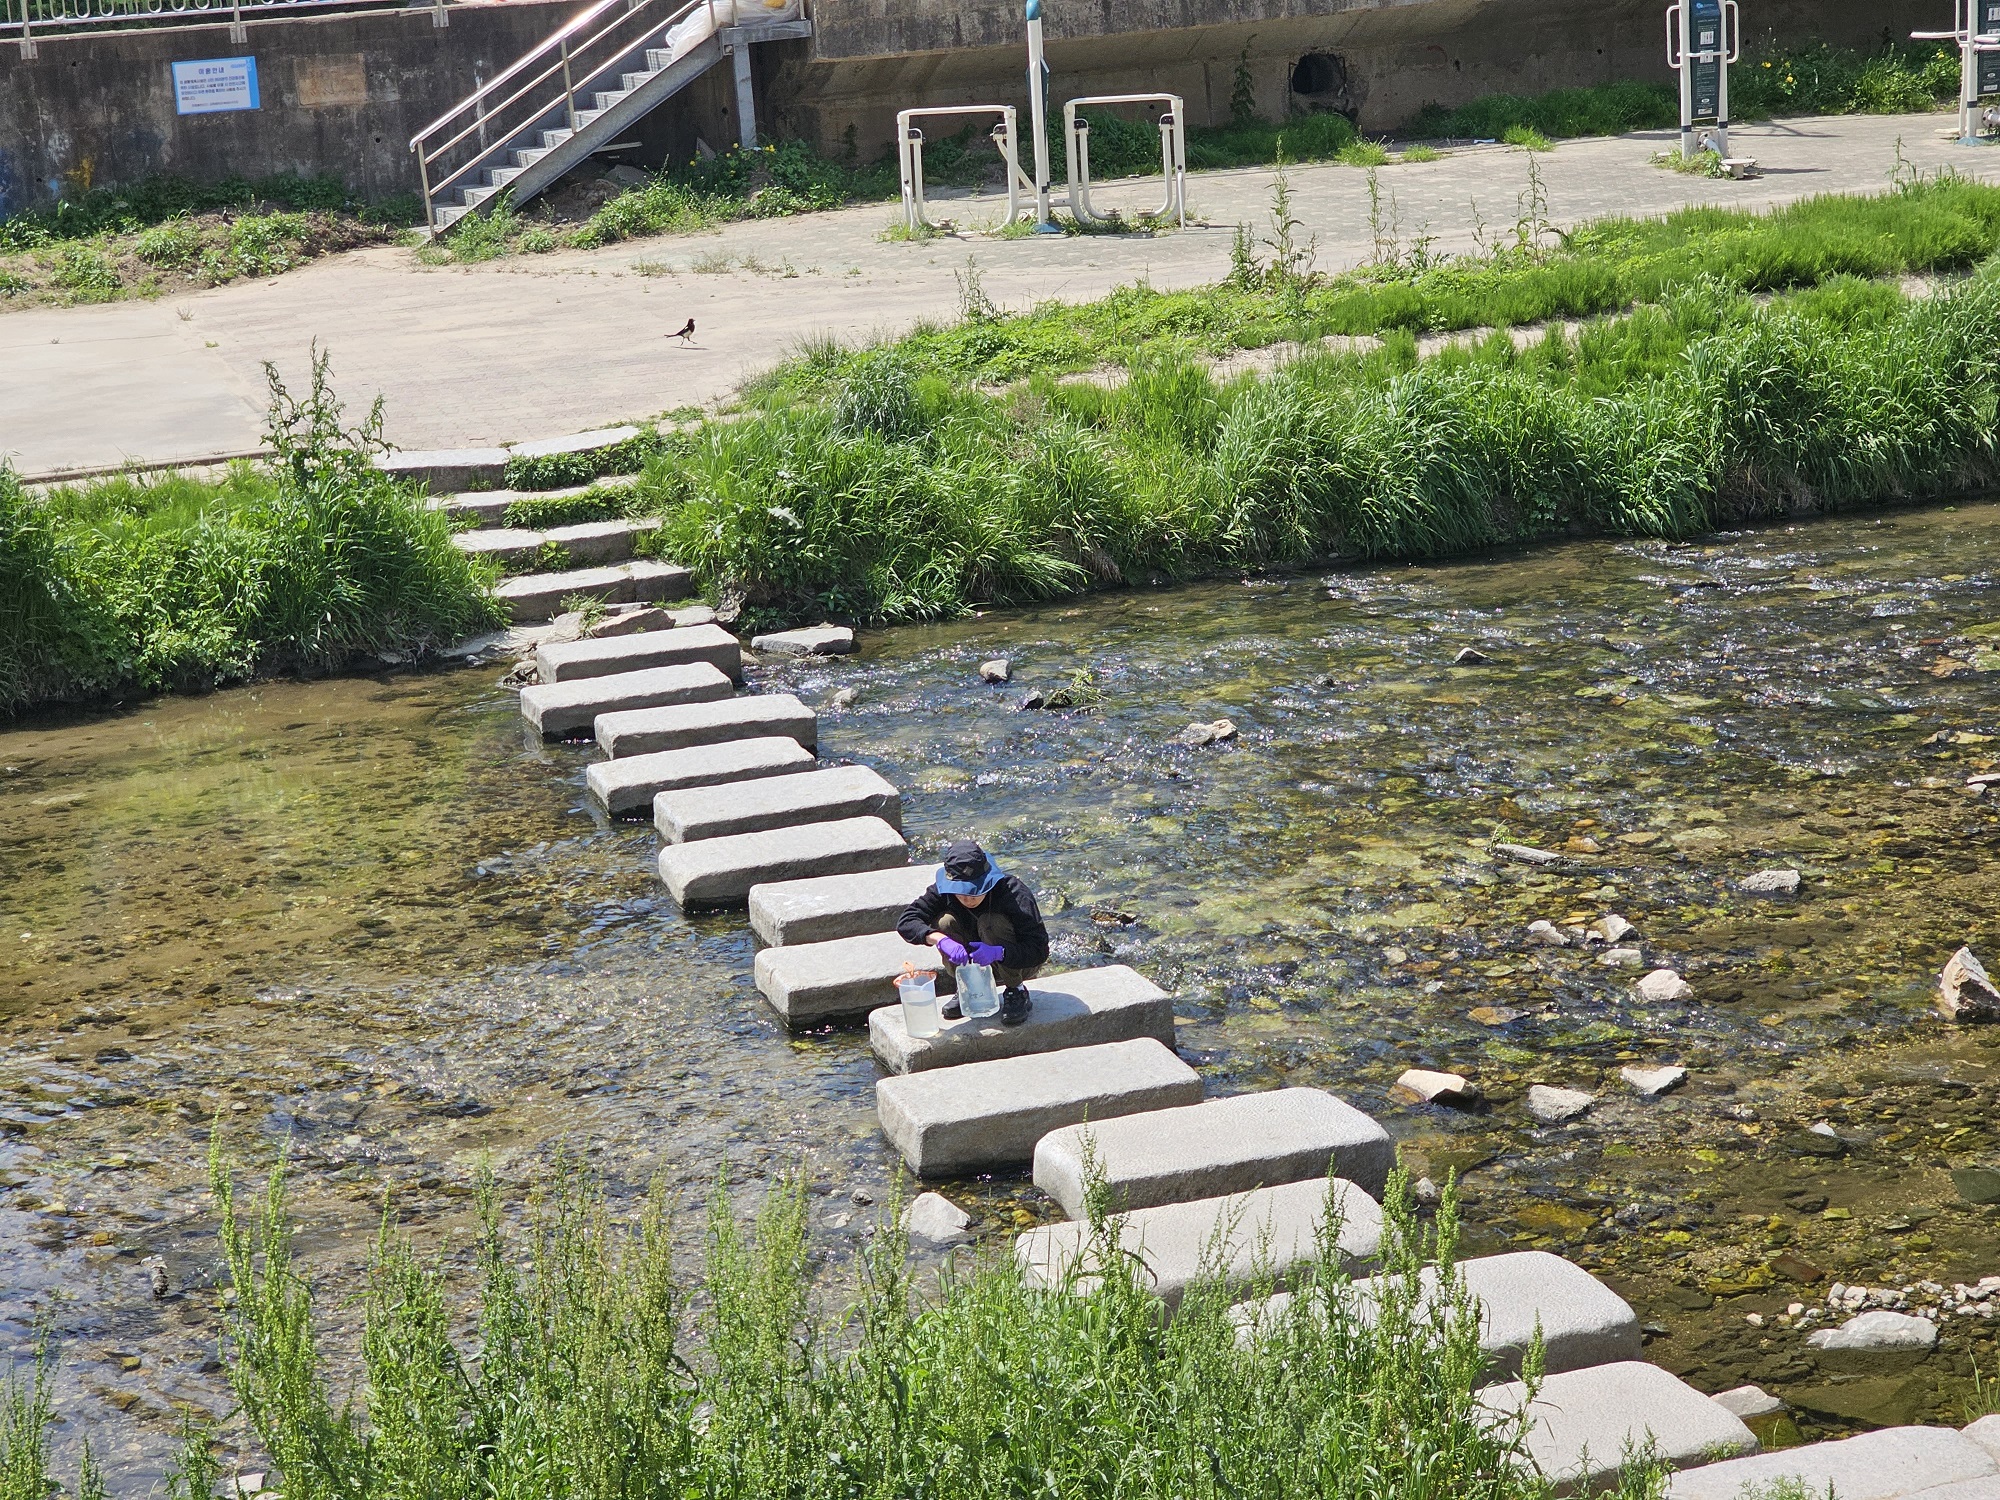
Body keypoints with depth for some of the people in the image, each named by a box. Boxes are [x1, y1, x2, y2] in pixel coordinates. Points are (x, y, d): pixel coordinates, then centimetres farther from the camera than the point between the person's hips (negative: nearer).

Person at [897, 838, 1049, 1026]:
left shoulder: (1015, 893, -30)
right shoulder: (944, 890, -19)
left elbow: (1040, 950, -32)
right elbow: (906, 922, -26)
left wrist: (999, 952, -50)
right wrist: (940, 939, -45)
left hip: (1018, 963, -4)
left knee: (991, 922, -31)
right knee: (945, 922, -22)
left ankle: (1016, 992, -14)